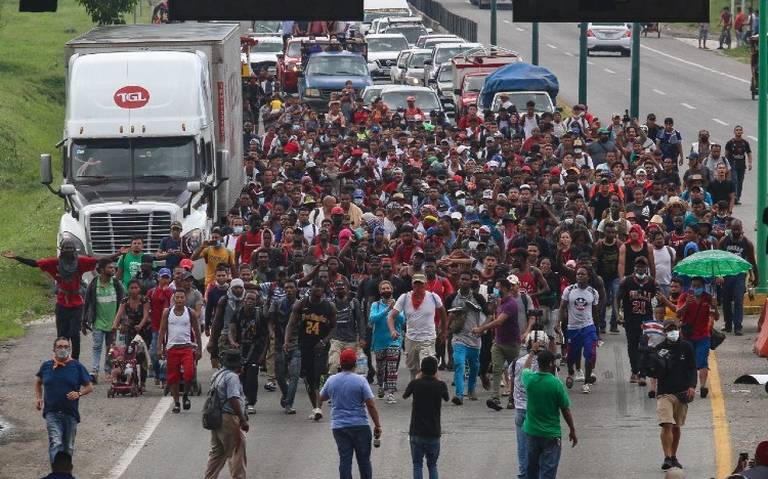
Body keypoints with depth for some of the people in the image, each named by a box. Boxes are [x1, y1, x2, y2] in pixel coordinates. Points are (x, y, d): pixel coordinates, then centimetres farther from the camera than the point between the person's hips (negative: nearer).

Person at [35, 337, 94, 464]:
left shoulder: (77, 367, 0)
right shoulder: (46, 366, 4)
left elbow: (89, 387, 5)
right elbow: (38, 382, 23)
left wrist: (78, 394, -15)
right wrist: (38, 398, 7)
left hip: (71, 412, 1)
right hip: (52, 412, -1)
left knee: (68, 447, 13)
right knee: (55, 444, -19)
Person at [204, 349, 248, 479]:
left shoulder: (217, 375, 13)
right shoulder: (232, 377, -17)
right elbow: (234, 400, -25)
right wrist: (243, 420, -22)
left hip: (216, 418, 9)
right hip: (229, 419, -9)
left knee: (216, 453, 17)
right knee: (236, 453, 0)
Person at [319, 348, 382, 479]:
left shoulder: (331, 380, 0)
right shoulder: (360, 380, -10)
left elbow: (321, 398, 18)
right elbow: (371, 406, -12)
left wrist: (318, 408, 40)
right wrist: (377, 425, -5)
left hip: (338, 427, 3)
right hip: (360, 425, -3)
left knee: (344, 460, 4)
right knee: (364, 460, 8)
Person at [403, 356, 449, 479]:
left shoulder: (415, 384, -8)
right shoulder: (440, 385, -7)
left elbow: (404, 396, 12)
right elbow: (446, 398, 15)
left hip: (417, 432, -1)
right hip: (434, 432, 1)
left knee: (417, 465, 6)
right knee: (432, 465, 13)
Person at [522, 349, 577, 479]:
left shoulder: (529, 379, -7)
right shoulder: (556, 384, -16)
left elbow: (525, 368, 20)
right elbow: (565, 410, -8)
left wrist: (532, 353, 36)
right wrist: (572, 431, 5)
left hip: (531, 433, 4)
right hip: (551, 434, -4)